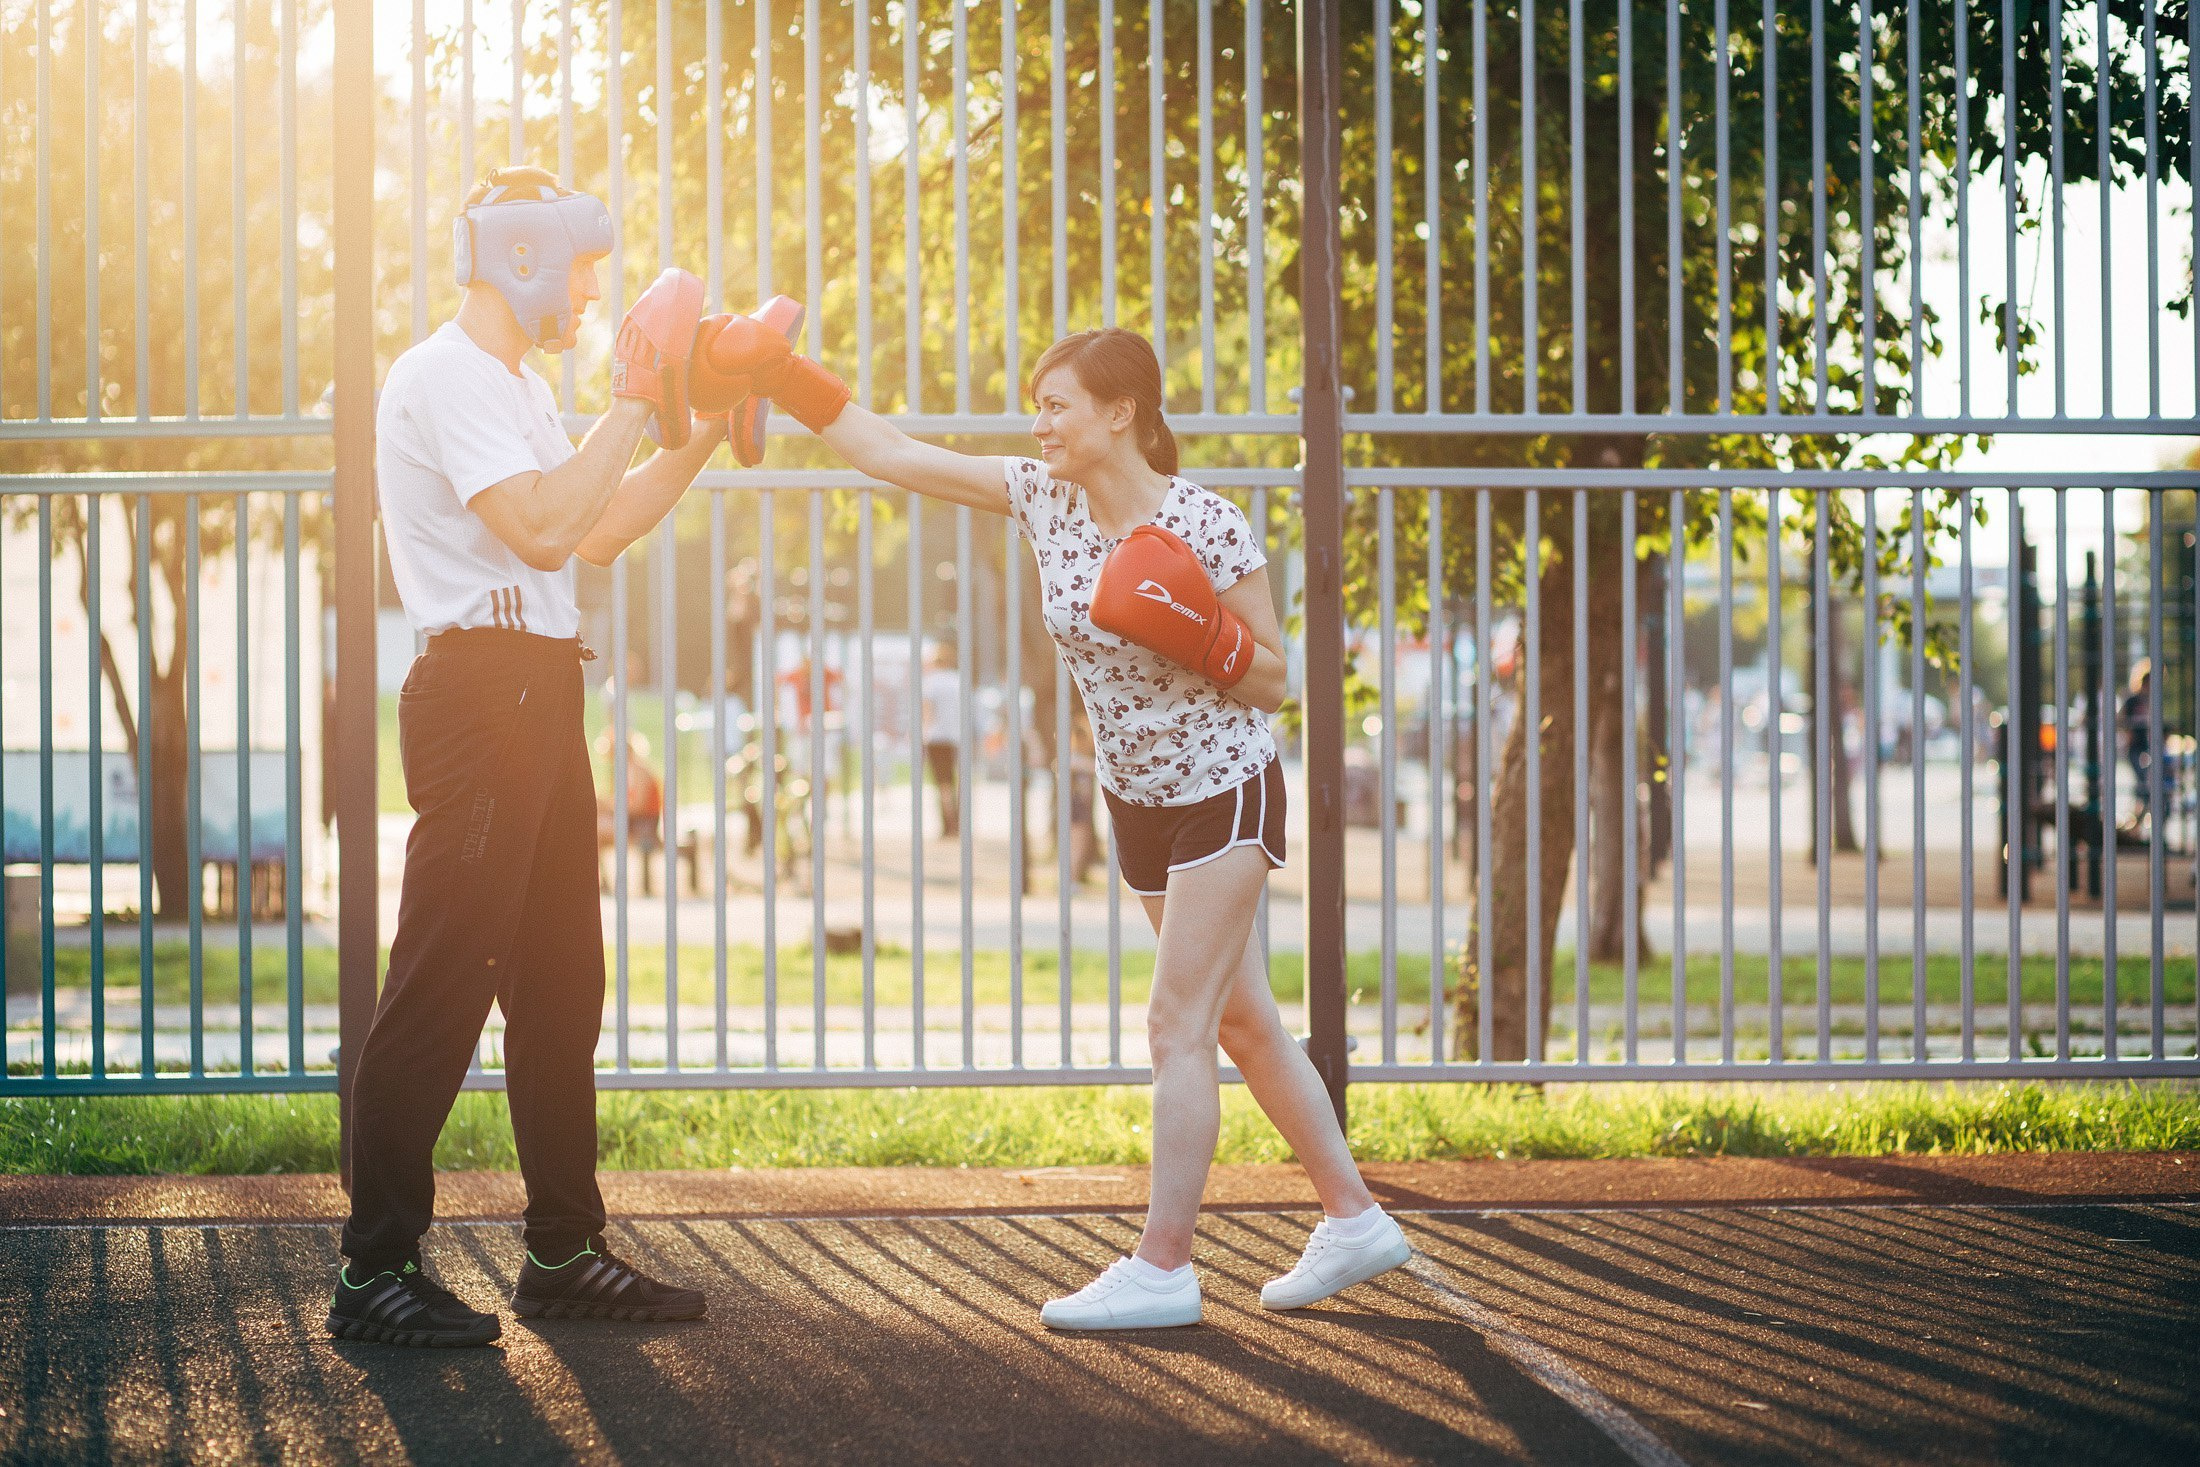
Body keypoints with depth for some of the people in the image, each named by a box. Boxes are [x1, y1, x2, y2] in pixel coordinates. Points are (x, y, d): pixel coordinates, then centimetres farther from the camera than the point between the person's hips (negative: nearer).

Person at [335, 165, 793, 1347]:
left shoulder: (513, 386, 22)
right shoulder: (446, 377, -11)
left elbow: (597, 532, 26)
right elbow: (543, 530, -21)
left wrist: (696, 436, 18)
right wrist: (632, 401, -16)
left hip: (536, 695, 11)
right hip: (480, 685, -11)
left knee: (559, 982, 12)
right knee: (441, 982, -11)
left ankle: (564, 1251, 19)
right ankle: (375, 1270, -8)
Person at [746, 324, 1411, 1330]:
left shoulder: (1208, 527, -20)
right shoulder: (1043, 498, -3)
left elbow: (1270, 683, -13)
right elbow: (893, 456, -2)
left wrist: (1196, 636, -31)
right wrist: (788, 385, -11)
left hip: (1225, 792, -7)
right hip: (1139, 800, 7)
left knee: (1176, 1024, -8)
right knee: (1241, 1021, 11)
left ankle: (1163, 1267, -2)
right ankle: (1354, 1220, 22)